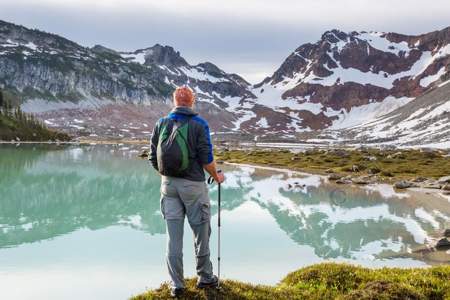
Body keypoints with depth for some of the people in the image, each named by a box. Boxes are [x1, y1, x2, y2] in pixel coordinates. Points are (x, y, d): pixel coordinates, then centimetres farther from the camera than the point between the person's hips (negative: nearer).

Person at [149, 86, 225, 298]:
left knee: (174, 236, 8)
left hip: (168, 185, 4)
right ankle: (205, 277, 26)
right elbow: (206, 159, -11)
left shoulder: (161, 124, 3)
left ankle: (176, 285, 13)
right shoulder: (199, 124, -8)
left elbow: (153, 159, 5)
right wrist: (217, 177, 7)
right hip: (193, 185, -4)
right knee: (201, 233, 12)